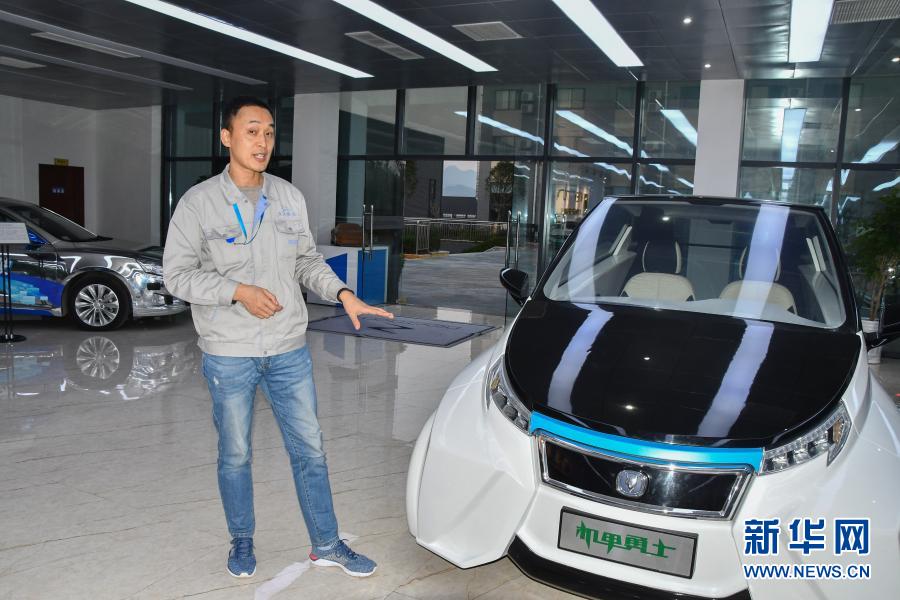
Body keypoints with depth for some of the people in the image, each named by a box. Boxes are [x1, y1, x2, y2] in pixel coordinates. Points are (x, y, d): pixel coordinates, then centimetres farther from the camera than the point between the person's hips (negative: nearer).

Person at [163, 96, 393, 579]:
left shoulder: (290, 198, 4)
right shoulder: (199, 202, -8)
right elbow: (177, 273, -8)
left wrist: (342, 294, -5)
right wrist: (239, 291, -20)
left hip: (289, 351, 3)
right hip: (228, 356, -3)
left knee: (310, 449, 9)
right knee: (235, 454, 13)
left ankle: (327, 545, 25)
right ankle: (242, 541, 35)